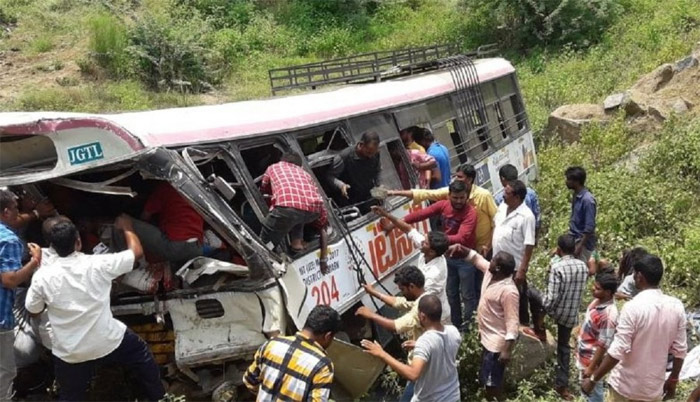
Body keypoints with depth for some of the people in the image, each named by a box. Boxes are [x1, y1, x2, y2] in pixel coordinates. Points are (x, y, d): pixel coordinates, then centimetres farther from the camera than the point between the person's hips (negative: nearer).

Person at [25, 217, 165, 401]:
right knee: (141, 354, 26)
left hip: (69, 354, 1)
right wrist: (127, 228, 16)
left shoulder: (42, 276, -11)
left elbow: (33, 311, 5)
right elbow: (137, 251, 0)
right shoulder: (99, 264, -14)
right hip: (108, 341, -1)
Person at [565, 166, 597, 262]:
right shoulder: (576, 196, 6)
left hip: (583, 243, -9)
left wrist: (580, 246, -22)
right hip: (574, 240, 9)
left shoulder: (587, 199, -22)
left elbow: (589, 227, -23)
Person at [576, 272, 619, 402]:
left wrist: (591, 368, -21)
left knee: (592, 390, 11)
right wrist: (579, 341, 20)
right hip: (584, 354, 9)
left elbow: (603, 345, -27)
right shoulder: (597, 301, -5)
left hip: (592, 359, -8)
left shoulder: (608, 315, -32)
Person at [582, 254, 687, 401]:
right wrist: (673, 380, 17)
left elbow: (617, 351, -23)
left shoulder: (633, 307, -22)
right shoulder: (677, 306, -6)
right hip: (654, 387, 5)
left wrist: (593, 379, -14)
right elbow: (680, 350, 2)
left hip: (626, 386, -4)